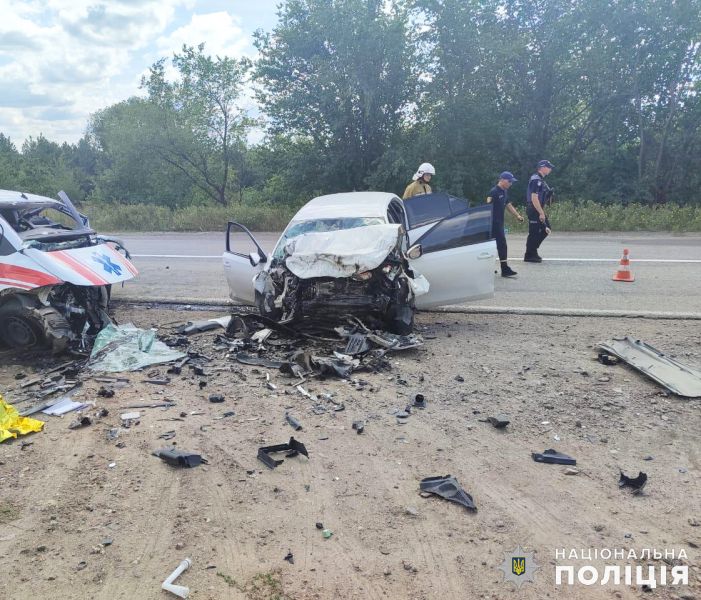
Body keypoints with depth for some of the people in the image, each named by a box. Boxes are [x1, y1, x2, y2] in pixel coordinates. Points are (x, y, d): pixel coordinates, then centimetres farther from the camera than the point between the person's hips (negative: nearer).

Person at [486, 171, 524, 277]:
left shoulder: (505, 192, 15)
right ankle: (505, 269, -10)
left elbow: (508, 204, 25)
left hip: (500, 222, 9)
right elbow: (488, 204, -28)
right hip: (494, 222, -9)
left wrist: (517, 215, 24)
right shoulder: (494, 191, -14)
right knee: (502, 244, -11)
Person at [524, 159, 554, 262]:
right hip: (534, 210, -10)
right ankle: (529, 256, 8)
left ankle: (533, 251, 21)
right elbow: (534, 198, -24)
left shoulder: (541, 180, 15)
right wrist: (541, 213, -23)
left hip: (539, 209, 10)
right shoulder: (536, 179, -17)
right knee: (534, 232, -3)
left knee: (546, 229, 13)